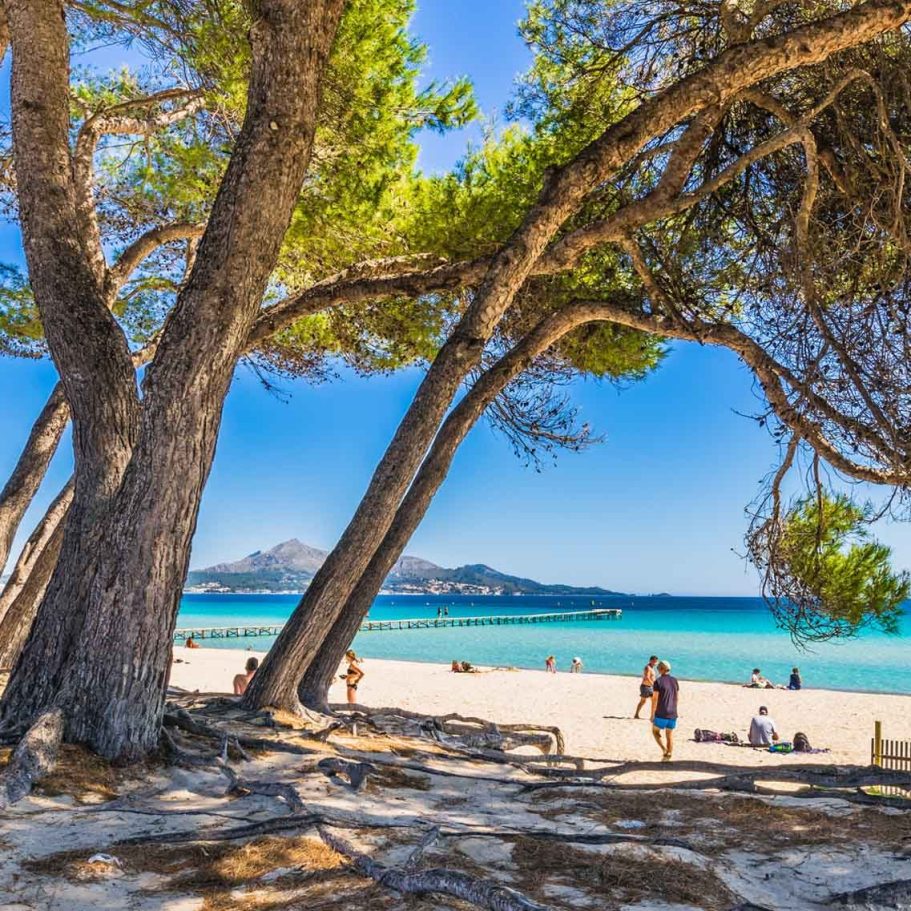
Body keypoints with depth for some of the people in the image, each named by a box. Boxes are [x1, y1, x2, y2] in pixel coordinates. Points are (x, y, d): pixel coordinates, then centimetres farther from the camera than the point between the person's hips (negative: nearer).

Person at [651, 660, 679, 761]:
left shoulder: (658, 682, -13)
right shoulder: (675, 681, 5)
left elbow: (655, 699, -14)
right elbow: (677, 697, 12)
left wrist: (652, 715, -6)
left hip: (661, 714, -5)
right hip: (672, 714, 5)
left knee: (655, 731, 14)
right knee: (669, 735, 13)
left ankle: (664, 749, -6)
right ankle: (668, 756, 10)